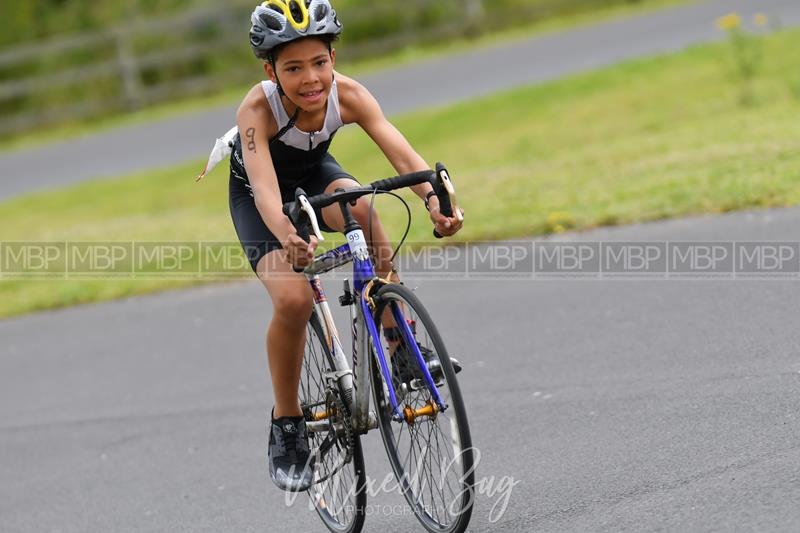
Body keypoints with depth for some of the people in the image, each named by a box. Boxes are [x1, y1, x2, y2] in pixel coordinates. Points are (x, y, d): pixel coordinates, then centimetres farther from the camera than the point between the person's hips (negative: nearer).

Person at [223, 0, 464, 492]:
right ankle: (287, 424, -4)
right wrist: (287, 238, -69)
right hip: (256, 197, -2)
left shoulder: (347, 95, -28)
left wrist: (434, 199, -57)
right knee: (294, 300, -25)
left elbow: (401, 152, -38)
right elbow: (265, 188, -49)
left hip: (315, 174, 2)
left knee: (359, 206, -34)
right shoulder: (257, 109, -36)